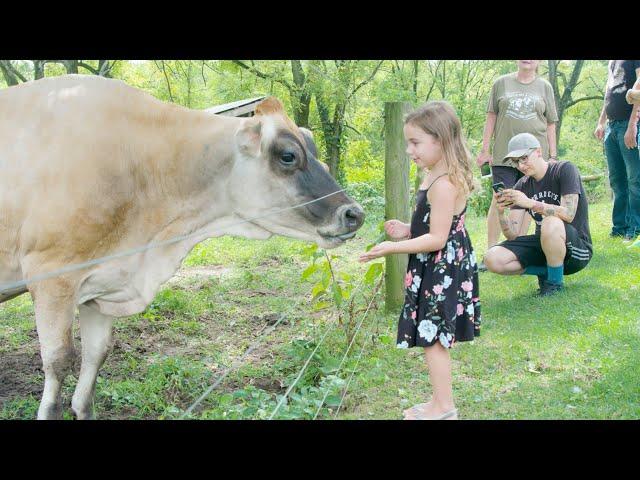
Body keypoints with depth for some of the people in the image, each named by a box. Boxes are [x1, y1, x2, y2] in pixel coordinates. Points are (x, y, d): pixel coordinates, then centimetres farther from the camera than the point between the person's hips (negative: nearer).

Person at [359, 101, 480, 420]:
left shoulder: (444, 184, -23)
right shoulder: (436, 178, 10)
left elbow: (437, 238, -24)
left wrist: (394, 248, -23)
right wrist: (408, 230, 8)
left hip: (442, 272, -10)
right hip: (437, 270, 10)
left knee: (432, 338, -2)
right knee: (436, 338, 17)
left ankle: (443, 408, 9)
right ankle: (441, 403, 28)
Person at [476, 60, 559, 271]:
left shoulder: (544, 87, 9)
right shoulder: (502, 83, 8)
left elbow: (551, 124, 10)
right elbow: (491, 117, 9)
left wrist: (553, 156, 7)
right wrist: (485, 149, 5)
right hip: (504, 153, -1)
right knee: (499, 201, -6)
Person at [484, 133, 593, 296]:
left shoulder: (565, 170, -11)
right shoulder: (522, 185, 3)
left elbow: (568, 214, -26)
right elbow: (513, 235, -3)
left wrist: (530, 203, -33)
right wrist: (501, 213, -22)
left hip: (578, 248, -5)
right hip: (543, 246, 5)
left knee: (551, 223, -39)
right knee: (493, 259, -16)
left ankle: (555, 282, -16)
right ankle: (545, 272, 2)